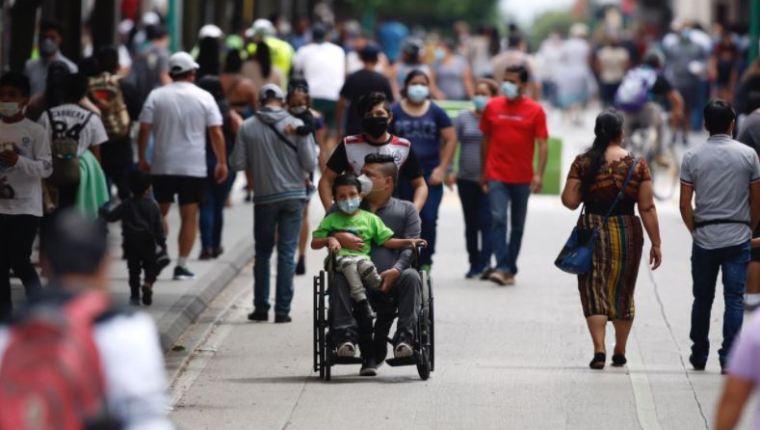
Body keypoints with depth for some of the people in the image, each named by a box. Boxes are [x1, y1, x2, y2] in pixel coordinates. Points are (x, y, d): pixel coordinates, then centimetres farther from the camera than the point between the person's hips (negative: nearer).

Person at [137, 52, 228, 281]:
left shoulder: (156, 96, 1)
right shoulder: (204, 98, -2)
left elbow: (144, 129, -2)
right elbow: (216, 133, -4)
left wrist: (142, 158, 8)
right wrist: (222, 163, 3)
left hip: (162, 167, 1)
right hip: (194, 167, -1)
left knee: (159, 213, 15)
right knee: (189, 217, 3)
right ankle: (182, 266, 0)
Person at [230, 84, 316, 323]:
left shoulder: (247, 127, -5)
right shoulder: (297, 125, -7)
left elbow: (238, 164, -4)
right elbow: (310, 163, -9)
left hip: (264, 197, 1)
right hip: (293, 195, -1)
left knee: (262, 253, 14)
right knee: (287, 253, 2)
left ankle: (261, 307, 14)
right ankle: (283, 310, -1)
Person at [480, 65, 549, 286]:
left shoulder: (535, 110, -2)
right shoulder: (492, 106, 4)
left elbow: (542, 144, -4)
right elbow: (486, 140, 11)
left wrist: (539, 174, -15)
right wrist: (483, 171, 11)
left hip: (522, 178, 0)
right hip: (497, 175, 0)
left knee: (517, 224, 9)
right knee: (498, 219, -14)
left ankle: (511, 269, 18)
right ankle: (502, 268, -19)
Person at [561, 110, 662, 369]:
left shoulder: (583, 163, -6)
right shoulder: (637, 165, -5)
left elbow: (569, 201, -8)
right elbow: (647, 208, -6)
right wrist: (656, 244, -1)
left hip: (593, 232, -1)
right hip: (627, 235, 1)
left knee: (594, 290, 4)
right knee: (623, 292, 16)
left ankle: (599, 350, -11)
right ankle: (620, 352, 24)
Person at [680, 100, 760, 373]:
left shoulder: (692, 157, -1)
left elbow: (685, 204, -1)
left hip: (704, 238, 1)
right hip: (738, 237, -1)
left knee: (703, 298, 13)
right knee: (734, 299, 0)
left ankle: (699, 356, 20)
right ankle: (729, 358, -5)